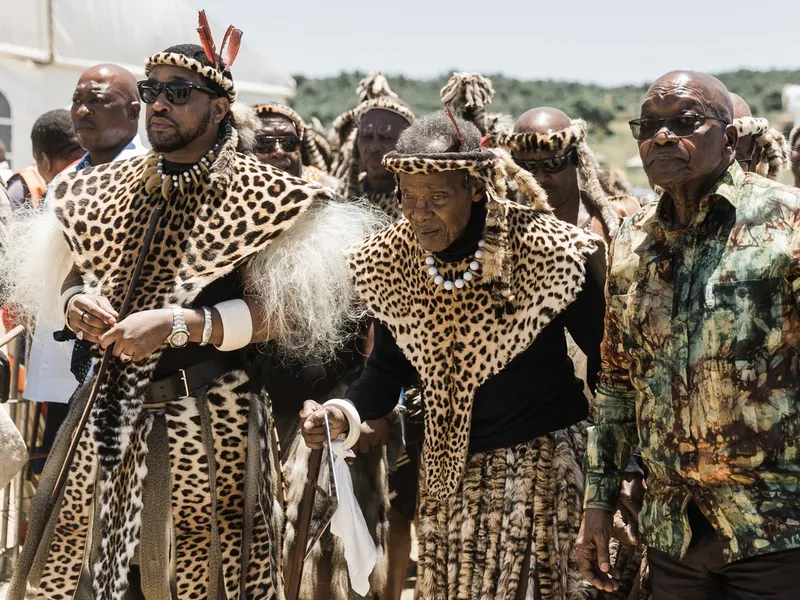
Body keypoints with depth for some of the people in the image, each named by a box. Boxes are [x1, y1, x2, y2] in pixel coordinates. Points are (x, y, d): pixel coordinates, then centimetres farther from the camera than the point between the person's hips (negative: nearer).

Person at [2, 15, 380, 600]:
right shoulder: (107, 186, 9)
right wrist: (75, 302, -6)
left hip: (209, 416, -5)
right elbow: (67, 276, 18)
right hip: (107, 409, 5)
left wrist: (175, 324, -21)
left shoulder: (259, 195, -7)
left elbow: (277, 311, -12)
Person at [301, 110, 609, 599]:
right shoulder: (392, 262, -6)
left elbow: (606, 357, -9)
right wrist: (343, 413, -16)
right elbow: (388, 369, 4)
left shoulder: (545, 250, -18)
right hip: (453, 467, 4)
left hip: (544, 458, -4)